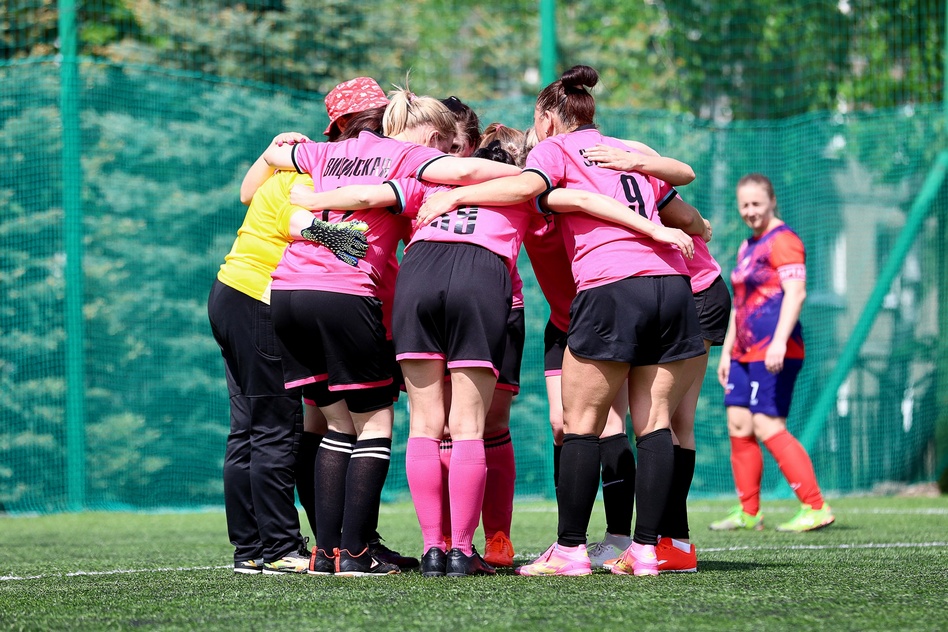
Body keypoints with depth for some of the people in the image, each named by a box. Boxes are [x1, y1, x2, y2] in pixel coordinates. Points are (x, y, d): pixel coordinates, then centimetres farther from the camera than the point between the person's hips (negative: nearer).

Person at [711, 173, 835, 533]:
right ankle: (748, 513, 11)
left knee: (768, 427, -14)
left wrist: (778, 342, -29)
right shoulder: (747, 247, 20)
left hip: (774, 353, -9)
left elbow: (795, 293, -20)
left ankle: (816, 508, -11)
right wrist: (727, 351, 24)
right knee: (738, 426, 5)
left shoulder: (783, 241, -9)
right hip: (745, 354, 9)